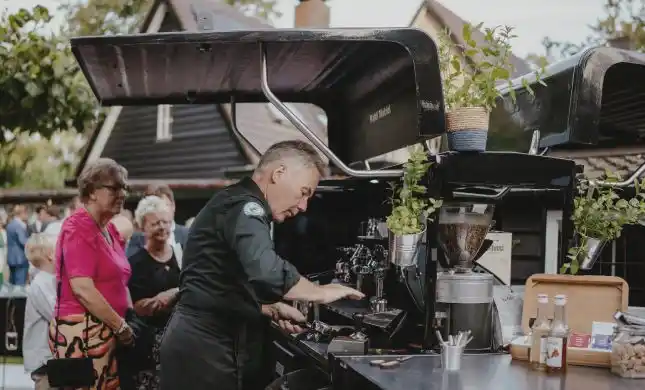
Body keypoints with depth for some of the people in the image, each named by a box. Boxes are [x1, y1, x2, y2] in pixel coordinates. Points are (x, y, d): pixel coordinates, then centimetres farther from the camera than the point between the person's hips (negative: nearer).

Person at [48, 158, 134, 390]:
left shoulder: (109, 230, 16)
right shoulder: (78, 228, -11)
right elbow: (83, 289, -20)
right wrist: (121, 325, -13)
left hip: (106, 331, 9)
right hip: (82, 331, -9)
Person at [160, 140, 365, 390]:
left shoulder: (236, 205, 20)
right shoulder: (244, 206, -14)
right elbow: (267, 274, -31)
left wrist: (274, 310, 15)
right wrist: (320, 293, -16)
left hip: (203, 343, 10)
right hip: (207, 349, -10)